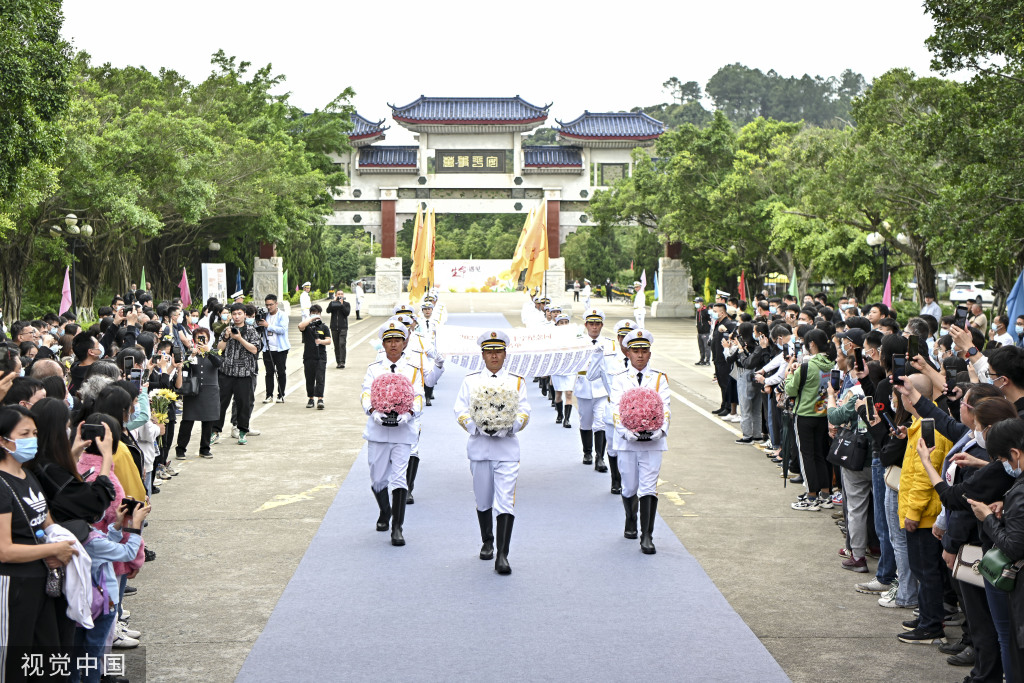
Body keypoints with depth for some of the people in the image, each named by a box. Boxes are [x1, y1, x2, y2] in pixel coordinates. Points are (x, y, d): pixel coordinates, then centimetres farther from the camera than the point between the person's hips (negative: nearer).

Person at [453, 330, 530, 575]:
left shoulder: (517, 381, 10)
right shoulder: (470, 381, 9)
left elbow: (524, 412, 3)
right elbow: (460, 411, 2)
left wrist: (509, 427, -17)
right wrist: (477, 427, -17)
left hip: (507, 447, -1)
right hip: (479, 447, 1)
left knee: (506, 501, -11)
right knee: (483, 500, 12)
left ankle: (502, 555, -14)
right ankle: (487, 541, 35)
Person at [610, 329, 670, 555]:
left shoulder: (659, 379, 6)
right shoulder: (620, 380, 5)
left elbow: (665, 407, -2)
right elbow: (616, 409, -4)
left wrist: (661, 429, -21)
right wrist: (625, 431, -21)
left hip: (652, 441, -1)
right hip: (627, 441, 1)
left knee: (648, 488, -8)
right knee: (629, 487, 10)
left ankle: (647, 536, -7)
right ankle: (631, 521, 38)